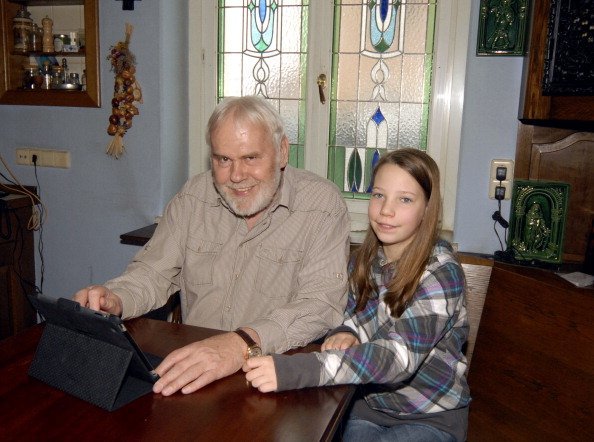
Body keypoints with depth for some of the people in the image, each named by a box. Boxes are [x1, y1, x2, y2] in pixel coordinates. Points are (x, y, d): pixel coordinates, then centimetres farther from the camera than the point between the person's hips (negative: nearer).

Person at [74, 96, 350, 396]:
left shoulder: (322, 205, -10)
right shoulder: (194, 195, 4)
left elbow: (321, 304, -21)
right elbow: (154, 272, 6)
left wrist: (244, 343, -37)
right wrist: (114, 299, -17)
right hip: (190, 372, 4)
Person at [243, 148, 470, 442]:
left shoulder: (441, 273, -21)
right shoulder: (365, 258, -3)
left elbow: (400, 355, -33)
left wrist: (294, 371, -43)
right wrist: (346, 333, -16)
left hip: (432, 417, -4)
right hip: (370, 405, 5)